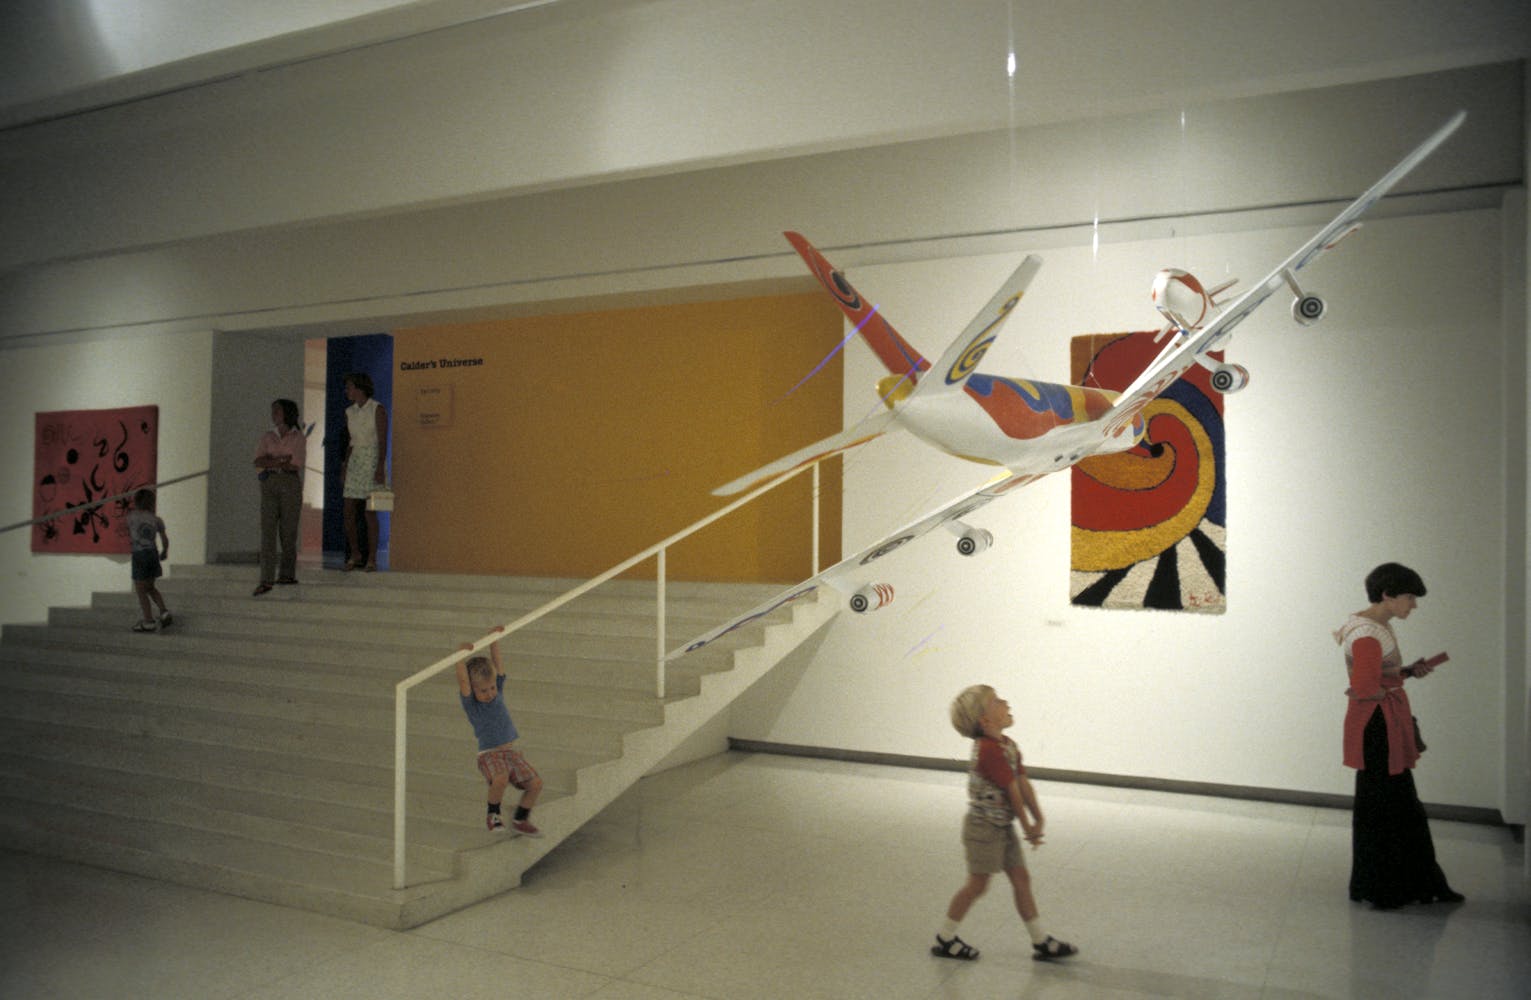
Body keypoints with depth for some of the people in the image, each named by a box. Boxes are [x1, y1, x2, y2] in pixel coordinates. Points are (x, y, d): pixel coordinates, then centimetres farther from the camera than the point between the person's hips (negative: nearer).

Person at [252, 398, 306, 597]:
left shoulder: (299, 438, 4)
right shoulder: (267, 437, 13)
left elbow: (295, 465, -7)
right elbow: (258, 462, 0)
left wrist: (271, 462, -4)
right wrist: (283, 459, -9)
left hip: (291, 485, -2)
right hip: (269, 485, 2)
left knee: (288, 531, 2)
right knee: (268, 530, -9)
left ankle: (288, 574, 19)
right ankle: (266, 580, -15)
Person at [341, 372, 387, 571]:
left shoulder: (378, 409, -9)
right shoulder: (350, 412, 11)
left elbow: (383, 441, -13)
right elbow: (351, 442, 16)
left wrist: (380, 468, -20)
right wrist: (344, 467, 12)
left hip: (373, 462, -6)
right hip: (354, 463, 6)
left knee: (370, 513, -6)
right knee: (348, 513, 2)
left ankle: (371, 559, 0)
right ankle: (354, 554, 17)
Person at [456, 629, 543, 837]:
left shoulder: (498, 692, 6)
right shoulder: (470, 703, -6)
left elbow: (496, 663, 1)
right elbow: (462, 680, -23)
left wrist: (494, 641, -8)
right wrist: (462, 655, -33)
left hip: (511, 752, 6)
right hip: (489, 755, -5)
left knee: (536, 783, -7)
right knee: (500, 779, -34)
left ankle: (520, 820, 17)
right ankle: (493, 814, -4)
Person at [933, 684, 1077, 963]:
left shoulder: (1007, 745, 6)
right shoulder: (989, 750, -25)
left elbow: (1023, 782, 2)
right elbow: (1012, 790, -20)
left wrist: (1038, 819, -4)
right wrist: (1028, 827, -11)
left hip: (1003, 826, 9)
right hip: (984, 827, -9)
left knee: (1021, 879, 12)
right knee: (977, 884, 1)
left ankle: (1042, 942, 20)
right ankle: (944, 940, 15)